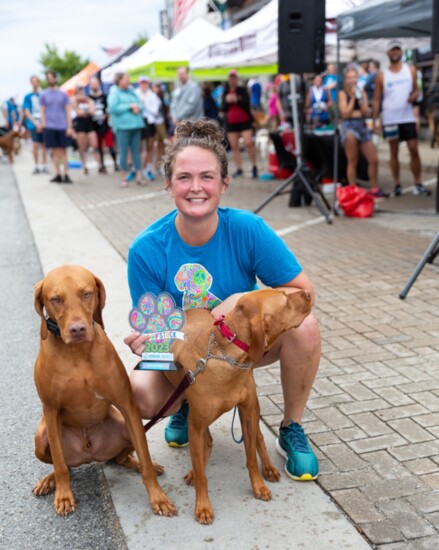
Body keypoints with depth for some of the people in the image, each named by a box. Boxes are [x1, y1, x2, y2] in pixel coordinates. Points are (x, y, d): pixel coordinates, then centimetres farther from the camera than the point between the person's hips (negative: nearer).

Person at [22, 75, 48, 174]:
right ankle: (36, 166, 4)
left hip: (43, 124, 2)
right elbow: (26, 112, -1)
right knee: (35, 145, -7)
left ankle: (43, 166, 10)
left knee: (44, 145, 2)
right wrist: (36, 123, -12)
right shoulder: (28, 97, 4)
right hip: (33, 124, -2)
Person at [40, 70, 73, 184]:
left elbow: (68, 111, 5)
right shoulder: (43, 95, 7)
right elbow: (42, 112, 7)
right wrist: (44, 125, -4)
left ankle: (66, 174, 4)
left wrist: (69, 127, -2)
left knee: (63, 151, 2)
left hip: (62, 127, 0)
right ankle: (58, 174, 6)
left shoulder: (63, 94, 7)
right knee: (55, 151, 2)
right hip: (50, 127, 0)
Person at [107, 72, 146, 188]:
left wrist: (137, 107, -5)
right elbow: (113, 108, -13)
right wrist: (130, 106, -10)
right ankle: (123, 178, 6)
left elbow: (140, 104, 18)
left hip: (136, 125, 5)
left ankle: (139, 176, 10)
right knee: (123, 152, -3)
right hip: (122, 126, -5)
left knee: (136, 151, 6)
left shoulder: (131, 91, 16)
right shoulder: (114, 92, -1)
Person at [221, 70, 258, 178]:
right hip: (231, 123, 4)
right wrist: (227, 102, -14)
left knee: (248, 143, -15)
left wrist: (236, 100, -24)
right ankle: (239, 169, 9)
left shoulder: (242, 90, 0)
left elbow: (246, 103, -11)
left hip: (245, 121, -4)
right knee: (234, 146, 2)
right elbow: (223, 109, 5)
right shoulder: (225, 93, 10)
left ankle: (254, 166, -4)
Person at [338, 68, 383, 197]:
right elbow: (345, 113, -9)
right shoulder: (342, 93, 1)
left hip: (362, 126, 5)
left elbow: (366, 113, 5)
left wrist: (360, 99, -7)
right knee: (352, 162, -4)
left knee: (374, 160, 3)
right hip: (349, 126, -4)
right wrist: (353, 98, -8)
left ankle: (374, 188, 16)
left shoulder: (362, 92, 12)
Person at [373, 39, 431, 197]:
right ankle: (397, 185, 11)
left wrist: (413, 96, -15)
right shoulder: (382, 75, 2)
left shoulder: (411, 70, 6)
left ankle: (418, 184, 5)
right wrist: (375, 120, -4)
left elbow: (416, 89, 10)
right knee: (394, 152, 5)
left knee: (414, 150, -1)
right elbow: (376, 99, 3)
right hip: (390, 119, -1)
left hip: (408, 117, 1)